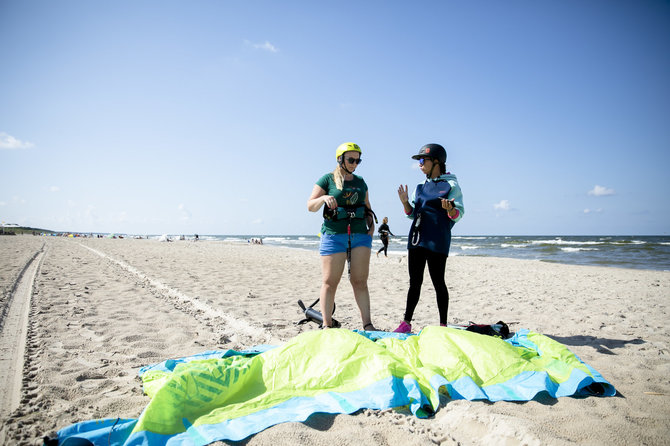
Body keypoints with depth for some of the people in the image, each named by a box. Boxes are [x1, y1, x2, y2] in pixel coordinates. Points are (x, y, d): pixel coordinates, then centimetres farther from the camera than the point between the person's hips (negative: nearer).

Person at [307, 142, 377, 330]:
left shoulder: (360, 182, 17)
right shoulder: (327, 179, 3)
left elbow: (367, 207, 25)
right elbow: (310, 206, -1)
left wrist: (371, 224, 8)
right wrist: (323, 198, -20)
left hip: (360, 235, 4)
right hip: (334, 235, -4)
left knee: (360, 281, 1)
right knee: (329, 282, -3)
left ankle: (367, 324, 3)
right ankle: (327, 326, 2)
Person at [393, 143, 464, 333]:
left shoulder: (451, 185, 0)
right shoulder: (421, 187, 17)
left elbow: (458, 215, -5)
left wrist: (450, 209, -26)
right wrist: (405, 202, -1)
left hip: (437, 240, -6)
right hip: (416, 238, 6)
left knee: (438, 282, 0)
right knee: (414, 282, 8)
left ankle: (443, 325, 11)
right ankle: (406, 323, 12)